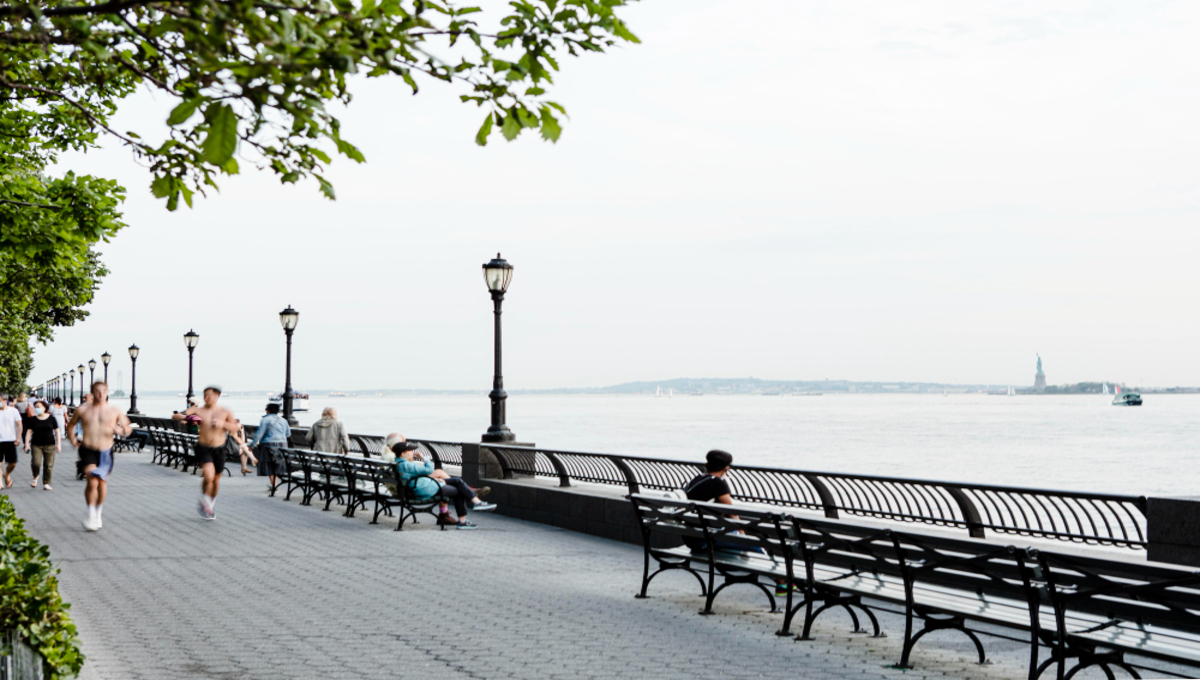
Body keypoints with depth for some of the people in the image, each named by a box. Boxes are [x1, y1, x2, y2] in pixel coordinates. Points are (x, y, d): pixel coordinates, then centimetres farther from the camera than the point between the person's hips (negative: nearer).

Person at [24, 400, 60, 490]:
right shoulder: (32, 419, 5)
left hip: (49, 445, 0)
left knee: (48, 465, -1)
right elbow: (29, 431, 6)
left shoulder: (51, 418, 3)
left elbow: (57, 431, 6)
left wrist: (58, 444, -1)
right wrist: (27, 443, -4)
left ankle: (46, 484, 11)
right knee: (36, 463, -15)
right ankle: (35, 477, 14)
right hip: (36, 445, 0)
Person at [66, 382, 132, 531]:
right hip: (88, 450, -1)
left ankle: (98, 514, 29)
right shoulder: (82, 410, 2)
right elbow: (70, 425, 20)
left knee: (102, 483, 7)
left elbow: (128, 428, 9)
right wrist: (73, 440, 9)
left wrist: (120, 430, -12)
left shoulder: (115, 411, 1)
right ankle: (91, 515, -4)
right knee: (92, 481, -18)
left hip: (105, 452, 2)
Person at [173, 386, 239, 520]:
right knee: (209, 476, -22)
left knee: (216, 480, 13)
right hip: (203, 448, -3)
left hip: (219, 449, 3)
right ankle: (204, 502, 5)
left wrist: (223, 424, -19)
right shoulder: (198, 410, -5)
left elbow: (235, 428, 0)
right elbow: (175, 416, -12)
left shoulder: (225, 412, 1)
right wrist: (184, 416, -35)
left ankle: (211, 504, 40)